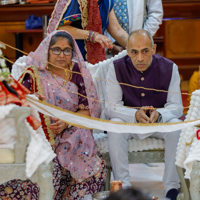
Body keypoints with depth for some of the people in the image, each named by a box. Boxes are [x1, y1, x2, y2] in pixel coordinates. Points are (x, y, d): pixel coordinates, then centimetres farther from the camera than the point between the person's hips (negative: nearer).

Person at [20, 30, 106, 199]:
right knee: (51, 168, -31)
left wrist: (67, 122, -13)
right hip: (40, 138, -2)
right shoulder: (33, 75, 2)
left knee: (95, 169, -24)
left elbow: (89, 109, 5)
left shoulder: (77, 73, 7)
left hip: (72, 136, 2)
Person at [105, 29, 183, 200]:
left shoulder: (169, 68, -10)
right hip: (129, 122, 0)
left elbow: (176, 107, -10)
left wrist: (158, 114, -33)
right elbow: (110, 107, -14)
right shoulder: (117, 68, -11)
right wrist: (135, 114, -34)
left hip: (160, 121, 0)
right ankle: (123, 185, -30)